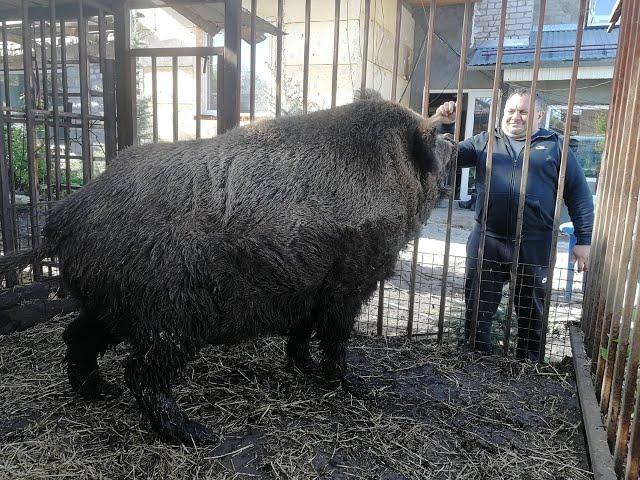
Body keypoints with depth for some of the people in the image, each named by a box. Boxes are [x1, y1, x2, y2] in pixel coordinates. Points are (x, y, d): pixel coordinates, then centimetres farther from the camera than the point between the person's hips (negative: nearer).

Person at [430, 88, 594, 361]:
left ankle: (527, 364, 33)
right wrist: (444, 125, -10)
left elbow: (579, 195, 4)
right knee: (477, 307, 9)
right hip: (487, 241, 1)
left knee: (532, 311, 14)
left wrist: (583, 240, -1)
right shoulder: (485, 141, 9)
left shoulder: (555, 146, 5)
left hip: (534, 246, -1)